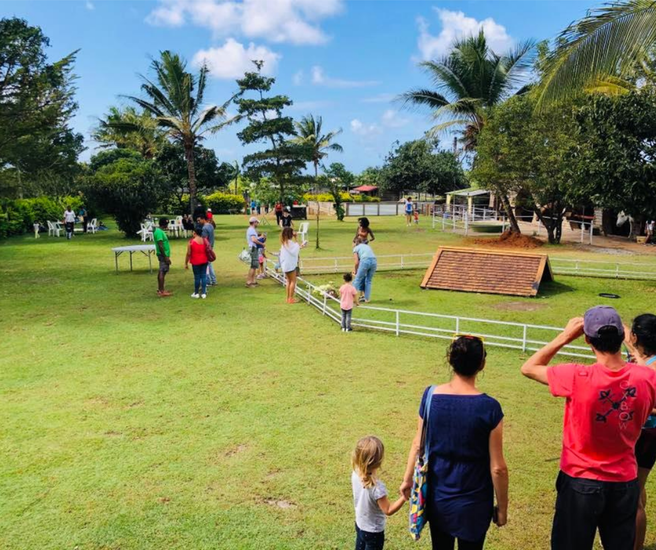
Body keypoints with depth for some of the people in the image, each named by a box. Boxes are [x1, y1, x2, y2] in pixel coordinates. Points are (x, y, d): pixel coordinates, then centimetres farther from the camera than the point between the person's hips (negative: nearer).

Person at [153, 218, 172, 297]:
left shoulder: (160, 231, 14)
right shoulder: (159, 232, -18)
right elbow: (160, 246, -24)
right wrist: (166, 257, -23)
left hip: (163, 255, 11)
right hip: (163, 255, -11)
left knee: (161, 272, 15)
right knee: (162, 272, -9)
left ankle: (160, 289, 23)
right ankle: (162, 292, -7)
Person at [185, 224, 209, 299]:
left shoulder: (191, 242, -13)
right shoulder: (205, 241, -2)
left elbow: (188, 254, -11)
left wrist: (186, 263, -1)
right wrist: (208, 260, 19)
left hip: (195, 262, -3)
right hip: (204, 261, 3)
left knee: (197, 277, 5)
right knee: (203, 276, 7)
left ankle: (196, 293, 14)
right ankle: (203, 293, 9)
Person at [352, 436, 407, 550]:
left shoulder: (355, 475, -17)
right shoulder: (377, 487, -38)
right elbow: (388, 510, -26)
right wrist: (404, 498, -31)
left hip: (359, 524, 6)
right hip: (373, 531, -6)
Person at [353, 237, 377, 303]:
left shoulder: (356, 248, 18)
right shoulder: (367, 246, 33)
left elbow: (357, 262, 9)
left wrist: (355, 271, 26)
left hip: (365, 261, -4)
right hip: (374, 261, 5)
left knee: (358, 279, 9)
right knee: (368, 281, 17)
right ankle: (367, 298, 19)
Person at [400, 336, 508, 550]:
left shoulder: (430, 395, -13)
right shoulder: (489, 407, -22)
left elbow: (418, 444, -2)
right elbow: (497, 468, -15)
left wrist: (407, 479, 13)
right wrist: (502, 508, 0)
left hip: (437, 497, 3)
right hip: (473, 503, -3)